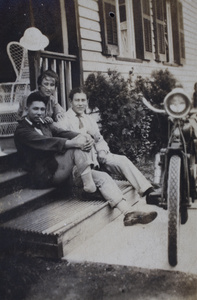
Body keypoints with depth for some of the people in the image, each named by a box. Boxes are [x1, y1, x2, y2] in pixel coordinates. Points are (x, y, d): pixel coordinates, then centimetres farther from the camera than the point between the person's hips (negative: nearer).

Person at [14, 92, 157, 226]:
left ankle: (128, 213, -17)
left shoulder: (45, 125, 21)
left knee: (102, 177, -10)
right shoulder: (22, 130, -3)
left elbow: (63, 133, 2)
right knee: (79, 144, -26)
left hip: (61, 169, 8)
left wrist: (85, 136, -18)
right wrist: (72, 143, -32)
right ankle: (88, 182, -19)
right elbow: (45, 142, -22)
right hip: (46, 174, -8)